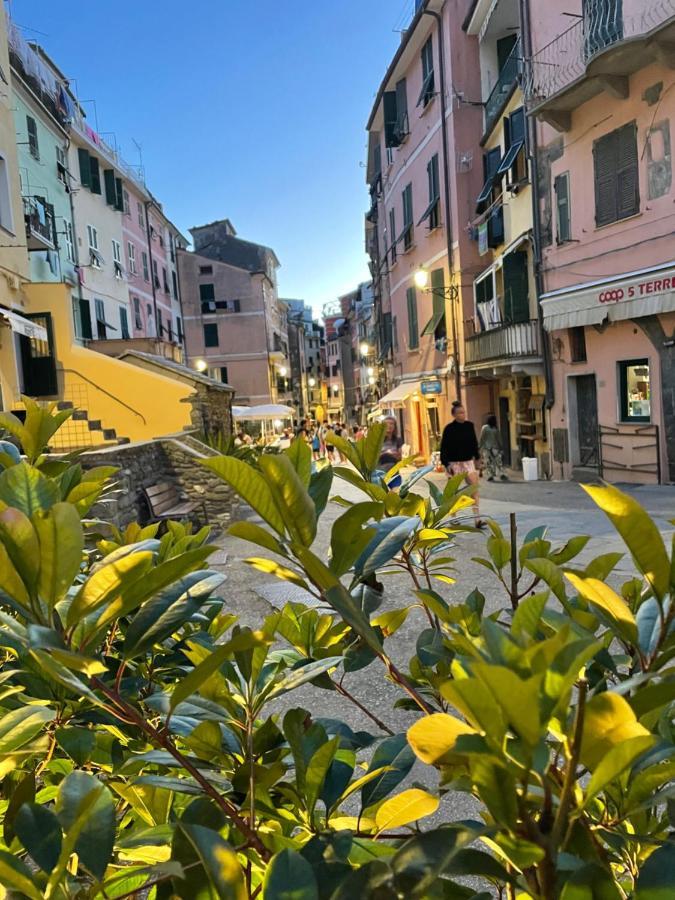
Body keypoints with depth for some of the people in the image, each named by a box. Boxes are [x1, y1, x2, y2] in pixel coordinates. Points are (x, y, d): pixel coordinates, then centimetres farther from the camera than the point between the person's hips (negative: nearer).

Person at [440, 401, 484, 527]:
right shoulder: (449, 429, -8)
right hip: (454, 463, -3)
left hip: (468, 461, 3)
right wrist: (446, 464, -13)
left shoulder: (469, 426, 4)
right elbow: (444, 448, -7)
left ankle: (477, 518, -8)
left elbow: (474, 443, 15)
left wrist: (477, 457, 15)